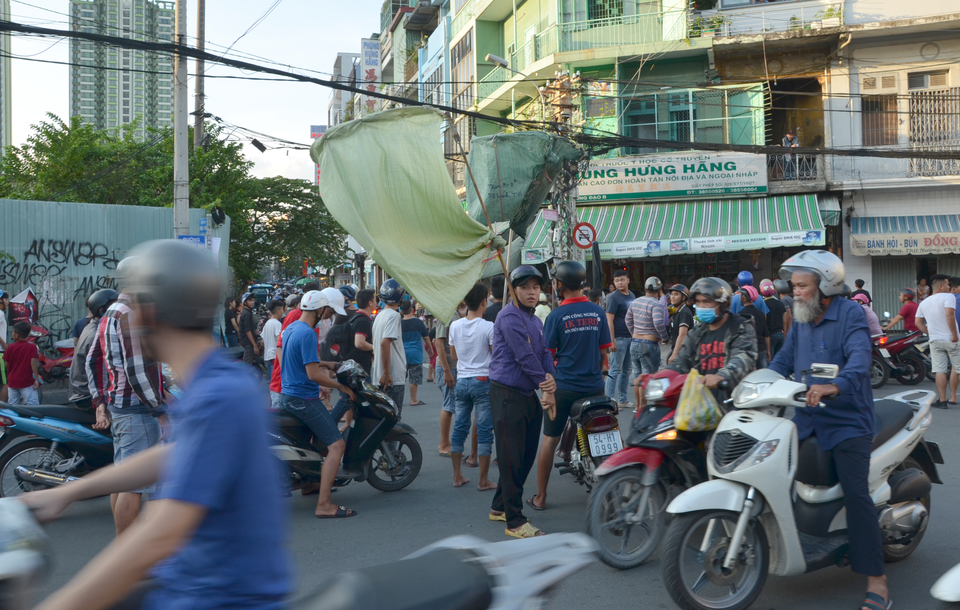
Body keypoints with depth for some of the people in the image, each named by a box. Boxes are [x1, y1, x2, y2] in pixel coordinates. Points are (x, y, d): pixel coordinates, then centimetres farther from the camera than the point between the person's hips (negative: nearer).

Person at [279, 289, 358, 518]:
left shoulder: (290, 328, 12)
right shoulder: (307, 333, -20)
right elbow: (313, 375, -24)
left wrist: (325, 364, 22)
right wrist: (341, 387, -12)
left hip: (287, 395, 11)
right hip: (304, 400, -11)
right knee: (337, 446, -14)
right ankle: (323, 505, -19)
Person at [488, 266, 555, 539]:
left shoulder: (535, 321, 17)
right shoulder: (509, 317, -14)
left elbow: (544, 353, 9)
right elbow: (524, 357, -18)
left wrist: (550, 379, -11)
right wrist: (545, 385, -12)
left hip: (528, 394, 10)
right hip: (507, 393, -10)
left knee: (527, 455, 15)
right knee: (512, 459, -5)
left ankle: (500, 506, 29)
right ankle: (515, 522, 1)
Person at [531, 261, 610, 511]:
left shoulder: (556, 316, -9)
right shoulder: (598, 313, 1)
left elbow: (547, 356, -5)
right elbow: (604, 352, 6)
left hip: (564, 387, -3)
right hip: (594, 386, 3)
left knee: (550, 439, 5)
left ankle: (541, 497, 10)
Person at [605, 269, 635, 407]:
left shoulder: (632, 296, 13)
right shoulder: (613, 297, -10)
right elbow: (609, 320, -15)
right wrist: (612, 341, -21)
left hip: (631, 337, 8)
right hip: (619, 338, -8)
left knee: (627, 370, 12)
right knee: (615, 370, -5)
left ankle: (623, 399, 20)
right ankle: (610, 400, 0)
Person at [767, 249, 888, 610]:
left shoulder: (850, 314, -11)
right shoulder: (800, 319, 12)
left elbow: (860, 358, -28)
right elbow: (784, 360, 13)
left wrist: (835, 386, -47)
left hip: (846, 420, -7)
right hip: (807, 417, 7)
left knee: (855, 493, -14)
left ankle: (876, 580, -7)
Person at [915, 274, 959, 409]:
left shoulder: (924, 303, 13)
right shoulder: (948, 297, -9)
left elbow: (918, 322, 12)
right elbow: (949, 314, -24)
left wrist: (931, 333, 14)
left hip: (935, 341, 5)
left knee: (940, 370, 5)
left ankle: (942, 400, 4)